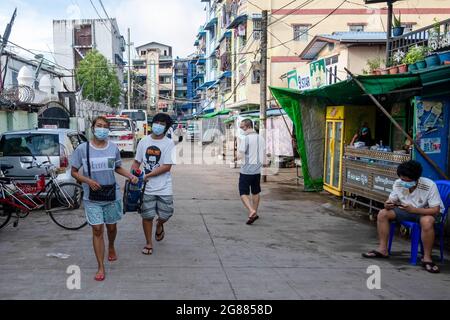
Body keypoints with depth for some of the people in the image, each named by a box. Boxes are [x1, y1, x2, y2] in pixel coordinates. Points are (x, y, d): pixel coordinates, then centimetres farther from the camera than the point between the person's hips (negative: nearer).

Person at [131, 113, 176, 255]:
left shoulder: (169, 143, -8)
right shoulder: (144, 141, 4)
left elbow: (167, 166, -14)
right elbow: (137, 162, 11)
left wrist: (148, 175, -17)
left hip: (164, 188, -2)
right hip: (146, 187, 2)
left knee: (165, 215, 1)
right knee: (147, 216, 6)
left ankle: (159, 225, 38)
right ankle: (149, 243, 24)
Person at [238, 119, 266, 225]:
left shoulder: (245, 138, -14)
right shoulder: (260, 138, 8)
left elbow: (240, 156, -17)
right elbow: (263, 155, 13)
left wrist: (238, 155, 4)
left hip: (246, 171, -6)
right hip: (257, 170, 7)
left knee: (243, 193, 0)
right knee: (256, 192, 18)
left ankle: (251, 211, -19)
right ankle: (255, 214, 29)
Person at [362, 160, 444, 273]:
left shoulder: (429, 186, -28)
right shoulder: (398, 184, -13)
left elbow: (436, 210, -28)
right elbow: (391, 200, -1)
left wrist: (413, 209, -40)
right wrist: (388, 204, -28)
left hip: (427, 212, -5)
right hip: (408, 210, 6)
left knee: (427, 221, -41)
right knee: (383, 214, -12)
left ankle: (427, 258, -25)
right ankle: (383, 249, -4)